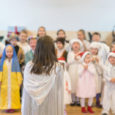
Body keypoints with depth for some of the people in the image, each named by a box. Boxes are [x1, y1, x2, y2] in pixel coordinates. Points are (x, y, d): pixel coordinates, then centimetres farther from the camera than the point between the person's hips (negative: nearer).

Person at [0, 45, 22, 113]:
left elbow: (18, 71, -3)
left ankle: (13, 107, 11)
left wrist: (19, 80, -4)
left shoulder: (15, 60, -4)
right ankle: (7, 107, 15)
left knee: (13, 94, 0)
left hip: (14, 82, -2)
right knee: (6, 94, 4)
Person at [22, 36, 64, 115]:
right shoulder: (57, 67, -14)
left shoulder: (29, 66, -7)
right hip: (51, 108, -2)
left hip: (31, 108, 2)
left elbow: (25, 93, -2)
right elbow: (60, 93, -10)